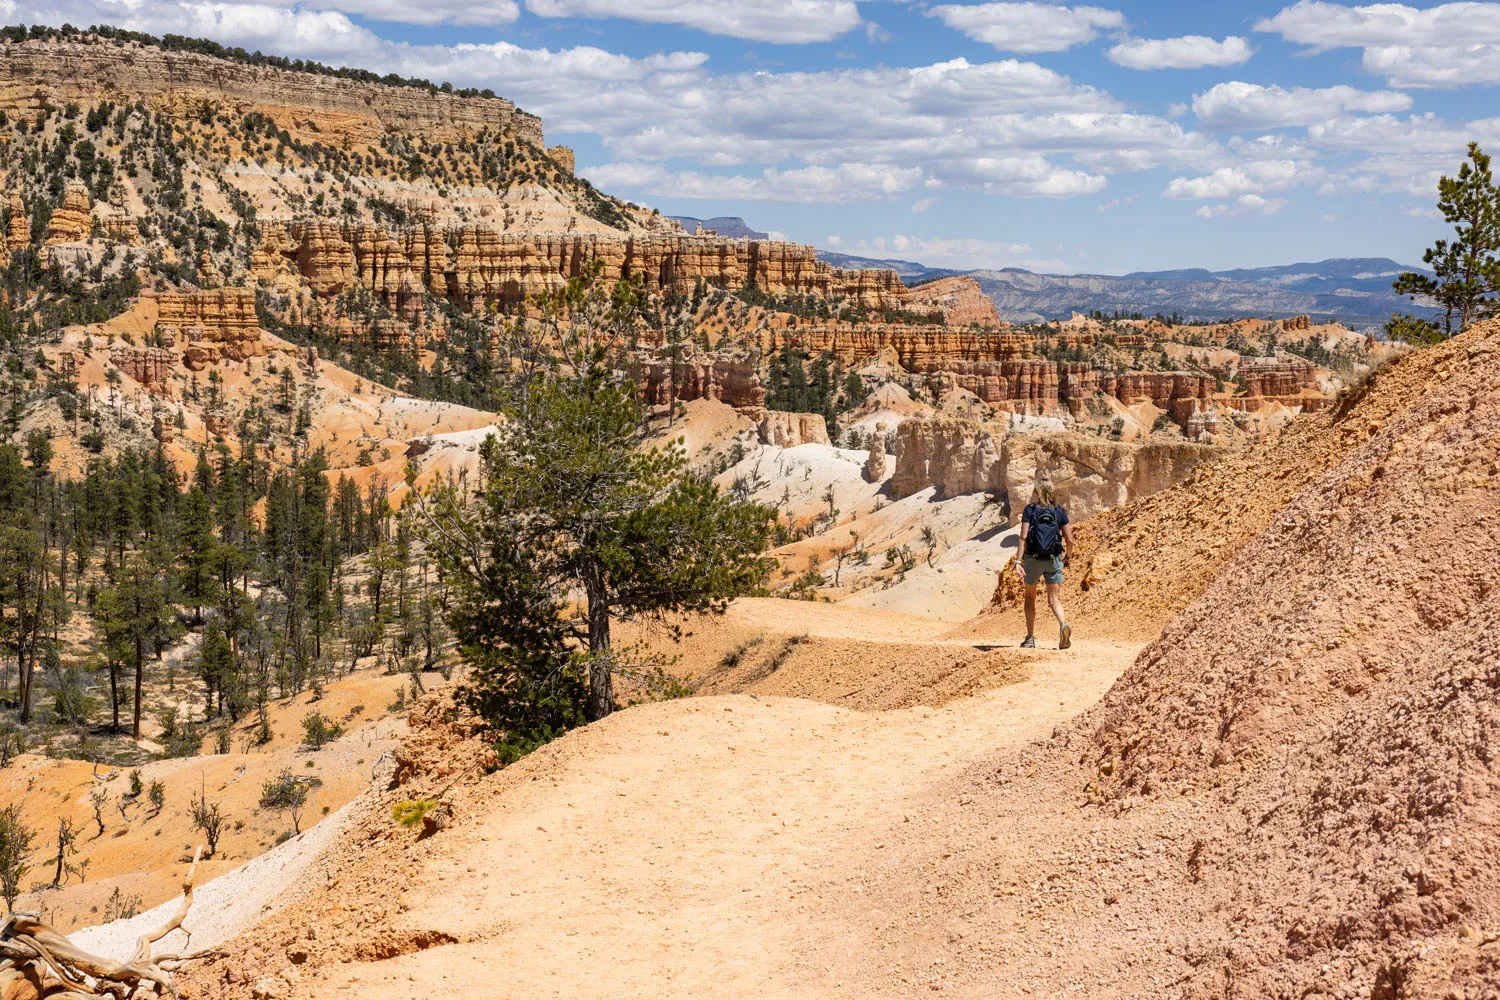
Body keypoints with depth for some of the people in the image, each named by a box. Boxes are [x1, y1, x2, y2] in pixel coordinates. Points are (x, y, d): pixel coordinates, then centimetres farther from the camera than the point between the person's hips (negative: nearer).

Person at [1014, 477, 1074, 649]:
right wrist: (1066, 556, 20)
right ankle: (1063, 624, -27)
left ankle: (1030, 638, 17)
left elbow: (1023, 537, -14)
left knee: (1030, 598, 17)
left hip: (1033, 559, -1)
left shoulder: (1030, 509, -5)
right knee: (1054, 600, 3)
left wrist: (1019, 561, -15)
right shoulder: (1060, 511, 2)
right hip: (1054, 559, 1)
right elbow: (1069, 540, 2)